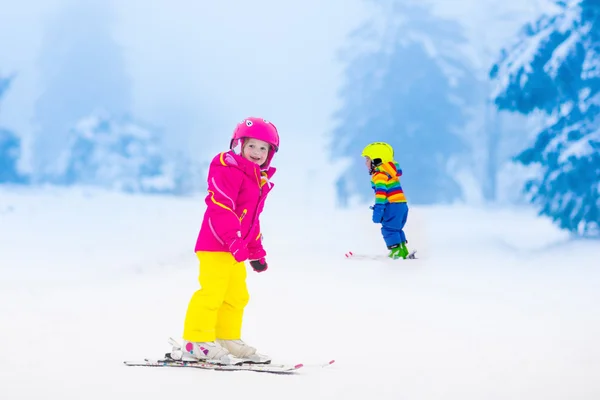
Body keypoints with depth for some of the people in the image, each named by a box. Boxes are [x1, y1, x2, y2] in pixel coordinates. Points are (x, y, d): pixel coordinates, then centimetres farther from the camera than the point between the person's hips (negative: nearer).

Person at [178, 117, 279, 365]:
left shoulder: (259, 181, 17)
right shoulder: (228, 171, -13)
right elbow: (220, 208, -24)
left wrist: (256, 252, 25)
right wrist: (234, 241, -31)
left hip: (236, 248, 10)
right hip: (216, 245, -10)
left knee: (236, 296, 16)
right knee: (212, 291, -12)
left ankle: (227, 339, 26)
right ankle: (197, 342, -9)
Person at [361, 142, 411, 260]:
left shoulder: (380, 174, -12)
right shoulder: (390, 171, 19)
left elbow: (381, 192, -21)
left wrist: (378, 209, -24)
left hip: (392, 206, -10)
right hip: (402, 204, 10)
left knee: (389, 229, -5)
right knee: (396, 228, 19)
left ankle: (397, 251, -10)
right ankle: (403, 250, 18)